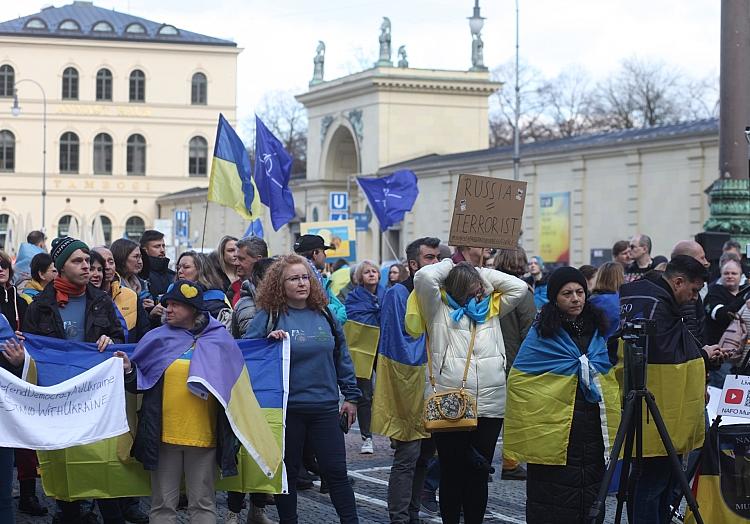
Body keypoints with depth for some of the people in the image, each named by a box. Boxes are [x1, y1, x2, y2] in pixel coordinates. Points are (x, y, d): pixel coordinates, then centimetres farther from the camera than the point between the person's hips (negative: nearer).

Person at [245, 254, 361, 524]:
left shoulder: (324, 314, 7)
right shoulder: (268, 317, -4)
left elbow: (342, 356, 13)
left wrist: (351, 396, 13)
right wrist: (269, 341, -22)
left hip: (325, 406, 2)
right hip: (287, 408, -2)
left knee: (336, 471, 5)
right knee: (288, 472, 9)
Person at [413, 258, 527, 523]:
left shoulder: (490, 308, 16)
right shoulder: (439, 309, 2)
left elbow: (519, 287, 10)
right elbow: (424, 277, -13)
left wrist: (482, 273, 11)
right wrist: (449, 265, 5)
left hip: (489, 405, 4)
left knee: (479, 474, 10)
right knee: (451, 472, 5)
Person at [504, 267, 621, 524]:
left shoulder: (597, 329, 12)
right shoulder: (542, 333, -2)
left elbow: (610, 375, 22)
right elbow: (519, 380, -3)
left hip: (594, 428, 4)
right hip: (553, 432, -4)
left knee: (590, 500, 7)